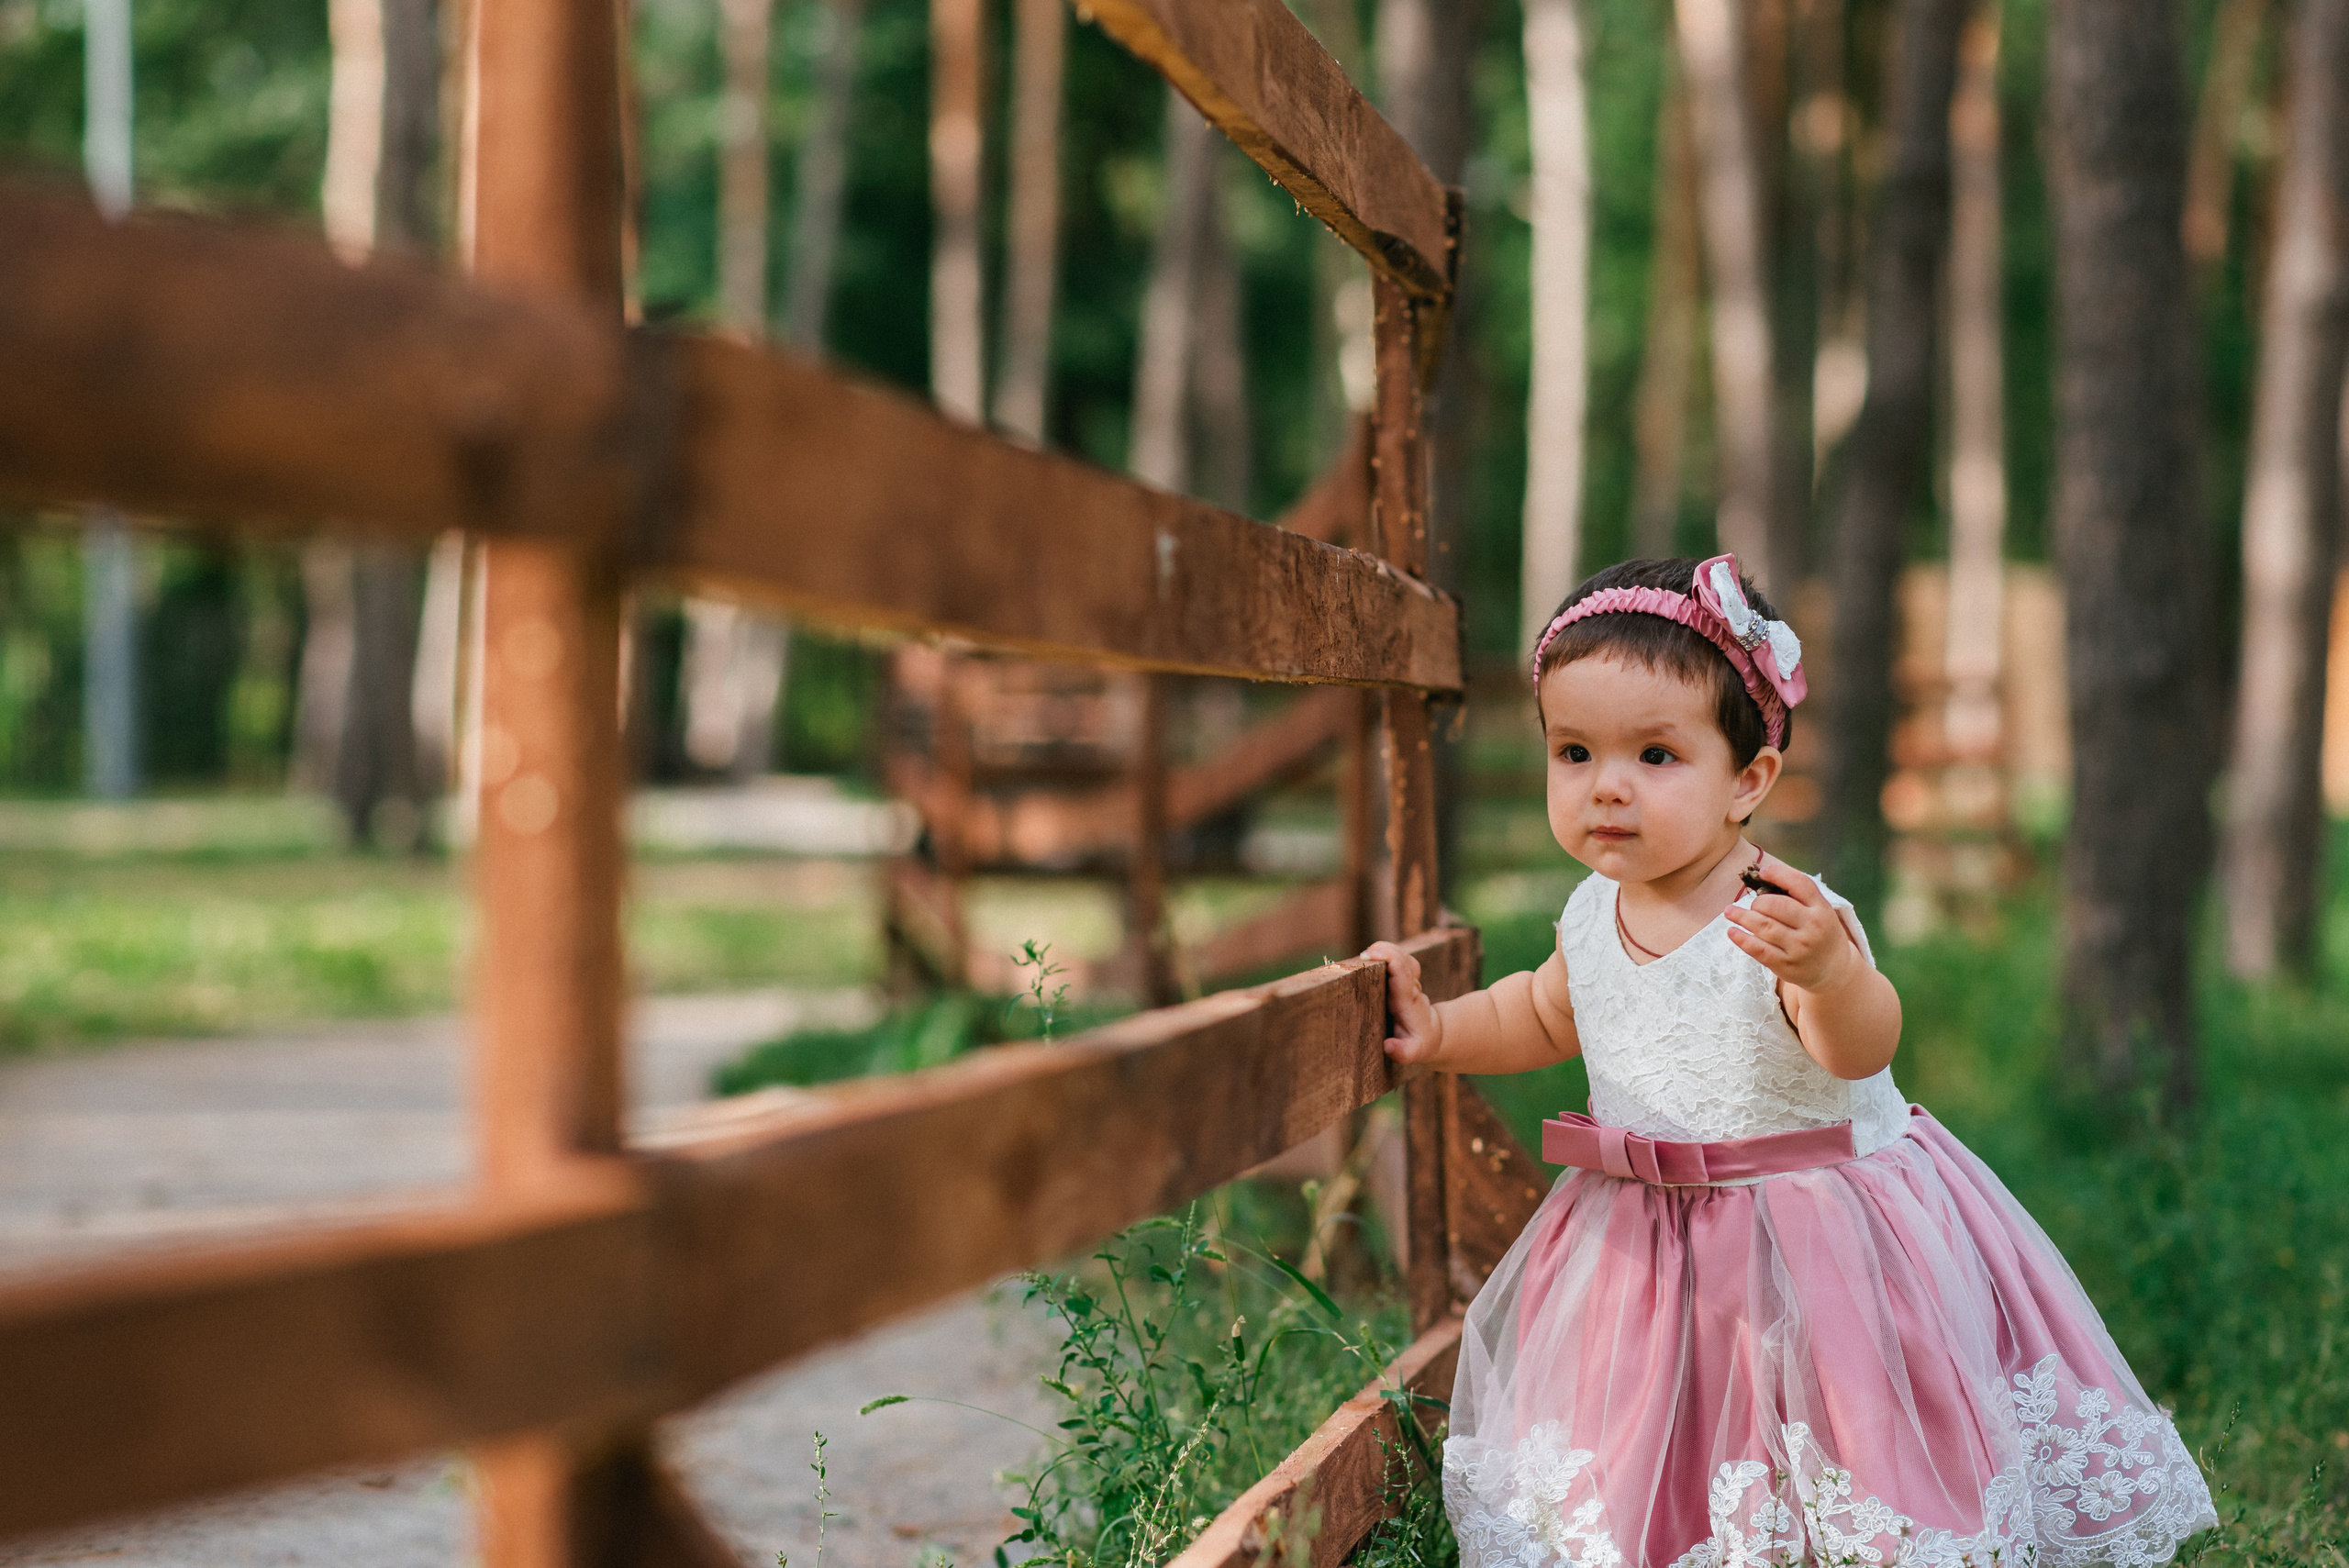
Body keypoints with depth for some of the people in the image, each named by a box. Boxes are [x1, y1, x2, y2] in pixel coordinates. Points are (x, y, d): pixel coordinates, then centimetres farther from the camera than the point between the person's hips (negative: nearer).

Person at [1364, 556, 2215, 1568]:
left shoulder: (1788, 920, -22)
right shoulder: (1592, 916, 0)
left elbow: (1860, 1048, -40)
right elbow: (1544, 1015, 22)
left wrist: (1829, 973, -60)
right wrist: (1439, 1032, 8)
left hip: (1819, 1243, -6)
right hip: (1647, 1252, 6)